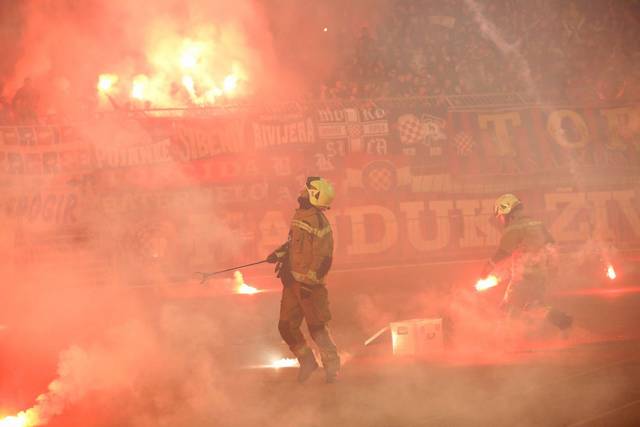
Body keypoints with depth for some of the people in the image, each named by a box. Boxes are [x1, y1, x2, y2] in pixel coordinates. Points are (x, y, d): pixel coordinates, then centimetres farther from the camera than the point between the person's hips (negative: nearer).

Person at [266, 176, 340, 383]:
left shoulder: (319, 223, -15)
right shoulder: (300, 216, 12)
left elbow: (324, 258, -18)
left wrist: (309, 281, -21)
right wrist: (279, 254, 13)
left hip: (310, 283, -8)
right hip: (293, 281, 8)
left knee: (317, 327, -4)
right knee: (286, 326, 7)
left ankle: (332, 367, 10)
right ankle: (307, 361, 23)